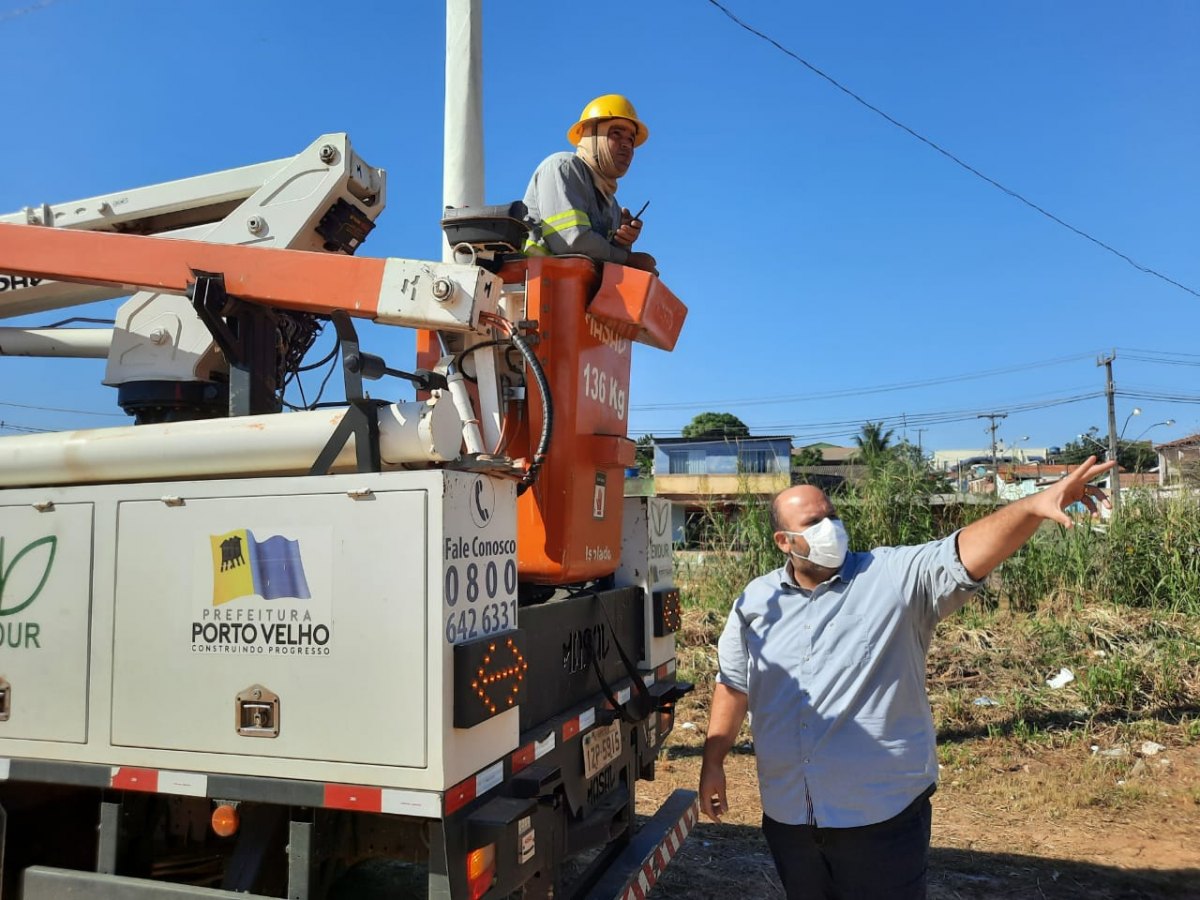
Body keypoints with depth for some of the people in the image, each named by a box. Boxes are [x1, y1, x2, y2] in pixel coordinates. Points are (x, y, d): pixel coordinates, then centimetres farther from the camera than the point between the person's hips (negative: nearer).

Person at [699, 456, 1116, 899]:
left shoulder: (894, 577, -8)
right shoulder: (755, 601, 2)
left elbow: (963, 553, -22)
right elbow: (733, 685, 9)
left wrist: (1034, 506, -37)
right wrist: (713, 762, 9)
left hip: (883, 813, -3)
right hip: (788, 814, 3)